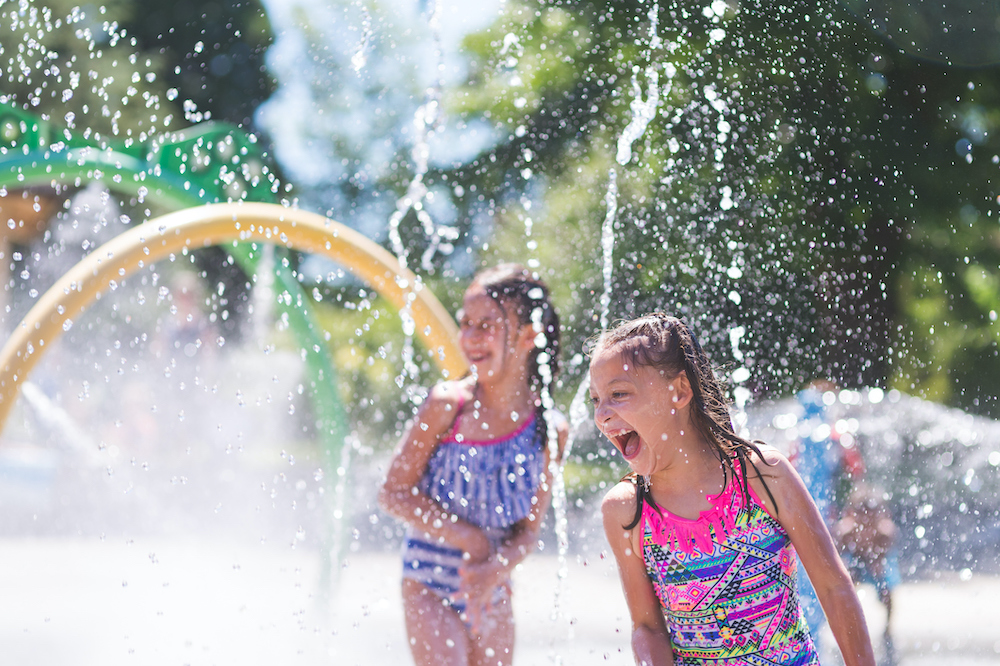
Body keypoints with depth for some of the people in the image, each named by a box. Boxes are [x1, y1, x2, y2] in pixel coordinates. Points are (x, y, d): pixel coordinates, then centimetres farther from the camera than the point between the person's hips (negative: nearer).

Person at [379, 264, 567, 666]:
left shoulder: (549, 429, -4)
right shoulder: (448, 405, -12)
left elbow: (529, 529, -1)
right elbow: (394, 493, -11)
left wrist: (493, 571, -21)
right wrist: (468, 538, -17)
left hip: (492, 592, 4)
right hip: (430, 586, -4)